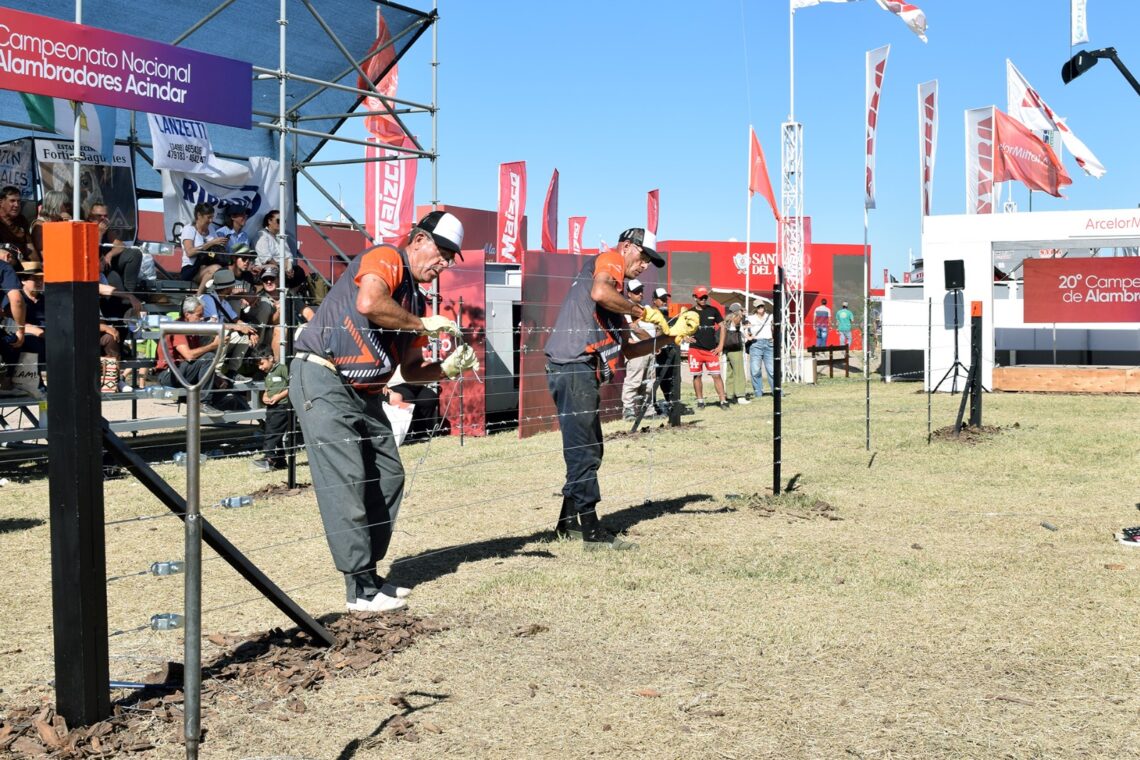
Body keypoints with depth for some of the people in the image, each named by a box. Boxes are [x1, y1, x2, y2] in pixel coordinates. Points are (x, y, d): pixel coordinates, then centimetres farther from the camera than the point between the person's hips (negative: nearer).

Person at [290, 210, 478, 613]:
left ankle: (368, 573, 18)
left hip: (365, 393, 10)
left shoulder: (417, 299, 16)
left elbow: (410, 370, 17)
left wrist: (447, 369, -3)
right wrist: (424, 324, -19)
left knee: (389, 476, 9)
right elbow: (368, 303, -31)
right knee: (346, 478, -12)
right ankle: (360, 588, -9)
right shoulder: (386, 258, -9)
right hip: (322, 379, -10)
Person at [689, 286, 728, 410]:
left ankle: (723, 401, -2)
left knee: (716, 375, -4)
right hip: (695, 349, 0)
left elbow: (721, 327, 8)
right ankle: (700, 401, 15)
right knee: (696, 375, 5)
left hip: (712, 350, 0)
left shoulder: (713, 310, 5)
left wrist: (720, 346, 1)